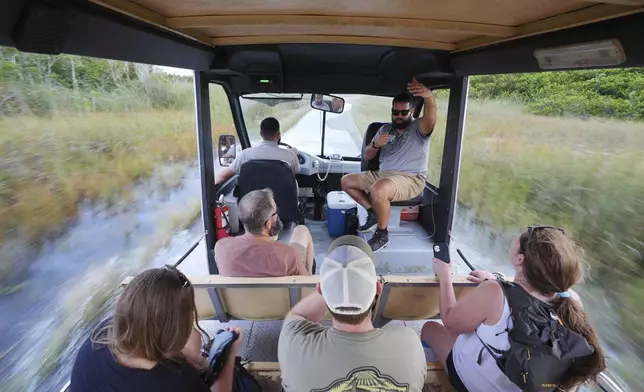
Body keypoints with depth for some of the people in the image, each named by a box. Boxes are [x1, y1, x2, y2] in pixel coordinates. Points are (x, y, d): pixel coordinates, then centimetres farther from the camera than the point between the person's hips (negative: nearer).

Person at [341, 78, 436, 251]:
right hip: (382, 175, 8)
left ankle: (382, 235, -14)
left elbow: (430, 117, -30)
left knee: (378, 191, -38)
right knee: (346, 181, 4)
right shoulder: (385, 129, 15)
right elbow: (367, 156, 15)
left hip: (410, 179, -7)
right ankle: (373, 213, 7)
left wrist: (429, 96, -52)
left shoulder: (419, 128, -3)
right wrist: (376, 144, -9)